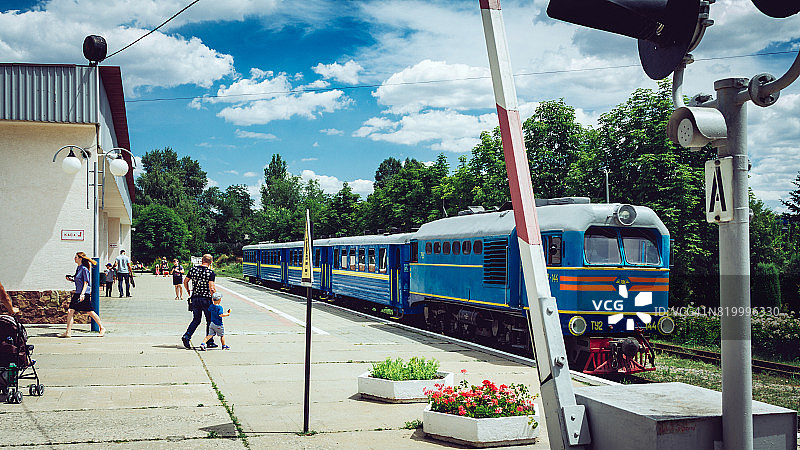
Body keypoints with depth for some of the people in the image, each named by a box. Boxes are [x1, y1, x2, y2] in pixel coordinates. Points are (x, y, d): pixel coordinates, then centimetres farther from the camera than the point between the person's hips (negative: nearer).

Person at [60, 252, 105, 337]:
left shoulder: (84, 269, -12)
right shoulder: (78, 268, 13)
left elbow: (85, 283, -16)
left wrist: (82, 294, -24)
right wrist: (71, 279, 9)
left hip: (85, 293, -9)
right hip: (77, 293, 9)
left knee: (90, 312, 0)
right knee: (70, 311, 0)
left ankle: (102, 329, 15)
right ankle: (68, 332, 0)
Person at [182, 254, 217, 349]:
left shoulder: (193, 269, 2)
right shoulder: (210, 272, -12)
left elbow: (185, 281, 12)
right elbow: (211, 288, -17)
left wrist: (188, 291, 28)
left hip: (195, 298, 4)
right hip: (206, 298, -4)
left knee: (196, 320, 14)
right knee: (210, 320, 10)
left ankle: (186, 336, -5)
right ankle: (210, 342, 14)